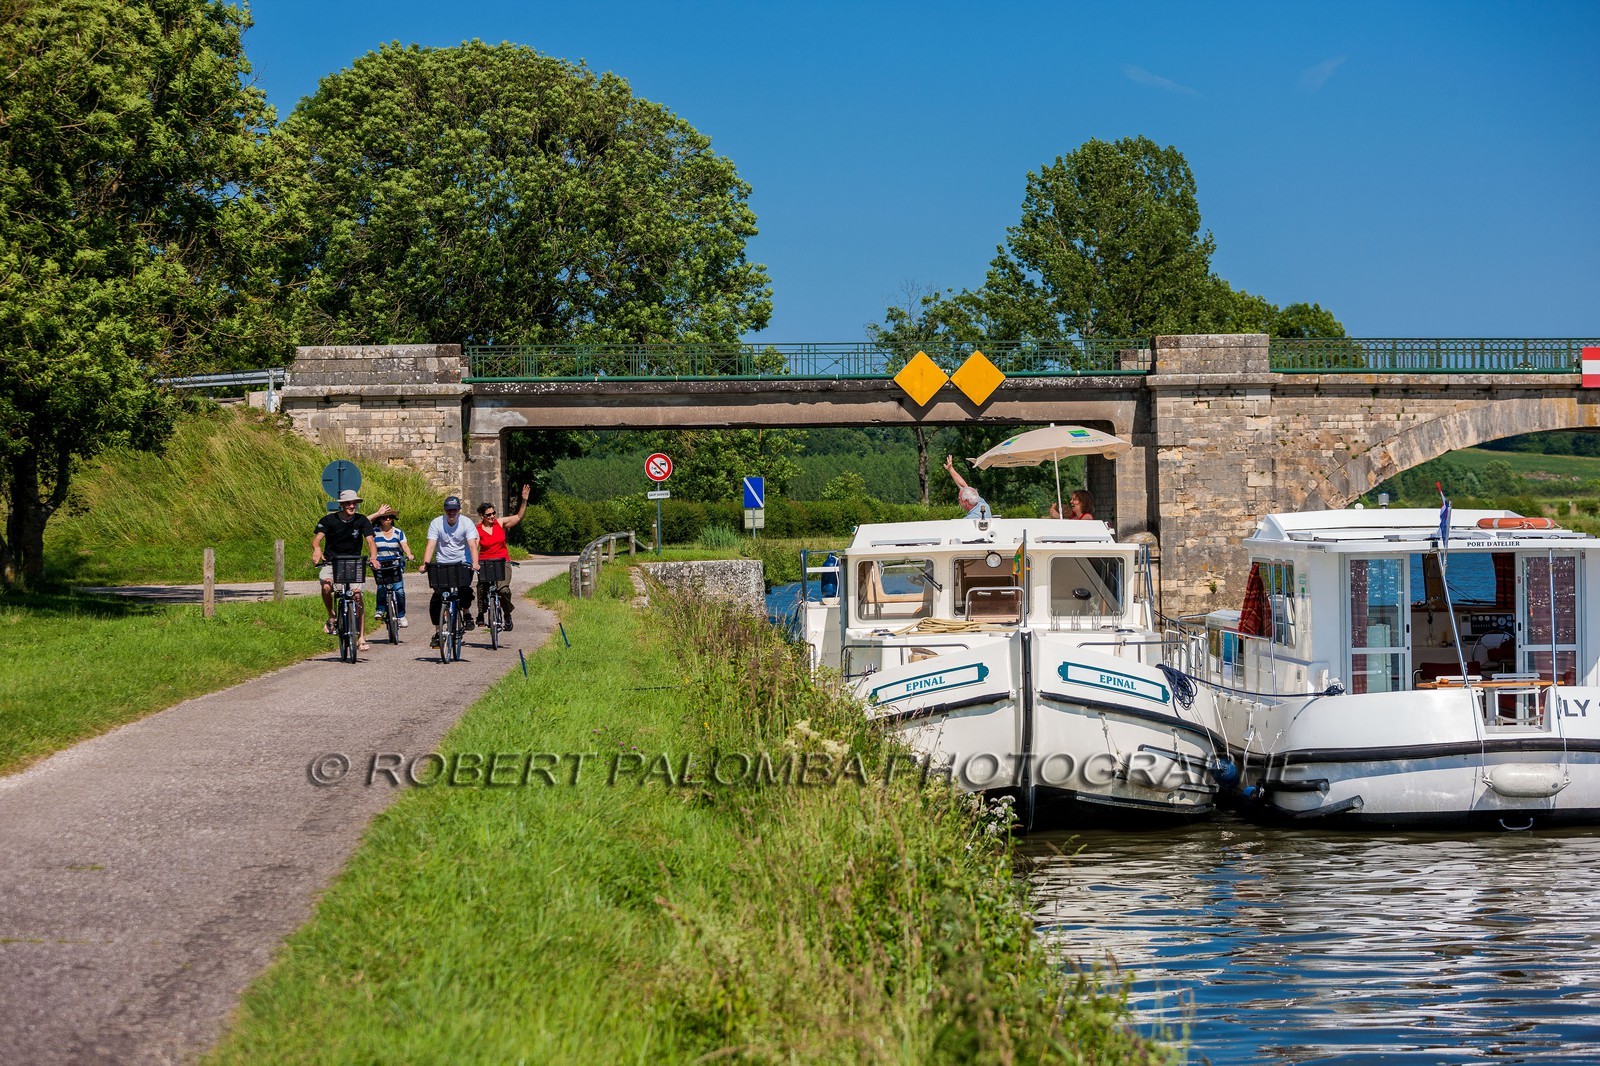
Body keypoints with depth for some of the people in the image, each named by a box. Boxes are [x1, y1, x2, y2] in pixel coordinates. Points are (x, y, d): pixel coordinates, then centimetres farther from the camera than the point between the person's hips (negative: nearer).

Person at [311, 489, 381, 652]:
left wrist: (373, 557, -36)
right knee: (326, 587, -31)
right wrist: (316, 549, -43)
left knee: (358, 595, -17)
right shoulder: (329, 520, -7)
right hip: (331, 562, -1)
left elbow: (370, 541, -15)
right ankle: (332, 617, -2)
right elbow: (317, 538, -18)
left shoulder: (362, 521, -4)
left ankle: (361, 637, -9)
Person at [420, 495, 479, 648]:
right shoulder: (436, 523, -5)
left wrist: (475, 563, -35)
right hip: (443, 563, 1)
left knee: (464, 589, -27)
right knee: (436, 598, -11)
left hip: (463, 562, -1)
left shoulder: (466, 523, -7)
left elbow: (472, 545, -18)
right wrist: (425, 564, -30)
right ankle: (437, 632, 3)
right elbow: (431, 545, -14)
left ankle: (466, 612, 6)